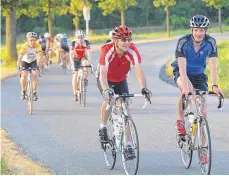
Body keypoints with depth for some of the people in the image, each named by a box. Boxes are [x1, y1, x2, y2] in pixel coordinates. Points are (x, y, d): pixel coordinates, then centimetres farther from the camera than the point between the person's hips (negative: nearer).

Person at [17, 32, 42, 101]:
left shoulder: (37, 46, -25)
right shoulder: (24, 46, -30)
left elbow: (40, 56, -34)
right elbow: (20, 57, -35)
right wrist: (18, 68, -45)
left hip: (33, 61, 1)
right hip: (24, 62, -1)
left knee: (35, 74, -21)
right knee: (24, 75, -23)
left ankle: (35, 92, -6)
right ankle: (23, 91, 1)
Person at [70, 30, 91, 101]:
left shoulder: (86, 42, -21)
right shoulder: (73, 43, -22)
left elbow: (89, 53, -27)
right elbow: (71, 55, -26)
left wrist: (89, 61, -41)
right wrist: (72, 64, -36)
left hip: (83, 57, 0)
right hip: (75, 59, 0)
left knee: (85, 63, -37)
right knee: (75, 75, -9)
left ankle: (85, 79, -20)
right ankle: (75, 94, -1)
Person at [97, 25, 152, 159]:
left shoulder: (132, 51, -28)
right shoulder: (107, 50, -35)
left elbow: (139, 71, -38)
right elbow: (103, 73, -44)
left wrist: (144, 88, -55)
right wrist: (106, 90, -62)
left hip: (121, 81, 3)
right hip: (106, 80, -3)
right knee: (109, 99, -31)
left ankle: (128, 145, -5)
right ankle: (103, 128, -7)